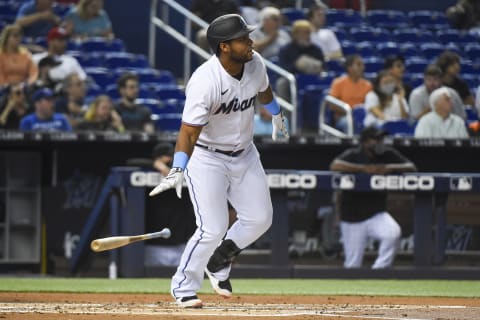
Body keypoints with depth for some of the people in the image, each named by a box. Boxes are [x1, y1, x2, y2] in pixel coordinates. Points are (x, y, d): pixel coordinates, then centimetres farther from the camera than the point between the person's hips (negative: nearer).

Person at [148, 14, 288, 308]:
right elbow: (189, 133, -35)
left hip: (244, 153, 7)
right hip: (206, 156, -7)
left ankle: (219, 262, 30)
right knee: (213, 228, -13)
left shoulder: (255, 63, -10)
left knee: (260, 219, 5)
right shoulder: (205, 82, -31)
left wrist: (277, 115, 35)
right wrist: (177, 171, -49)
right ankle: (184, 288, 8)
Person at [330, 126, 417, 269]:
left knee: (393, 232, -29)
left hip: (377, 214, 2)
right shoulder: (353, 155, -8)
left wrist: (390, 168, -20)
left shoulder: (388, 154, 2)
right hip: (352, 218, -2)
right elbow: (334, 166, -27)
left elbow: (411, 167, -2)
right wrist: (364, 168, -32)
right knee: (352, 265, 0)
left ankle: (379, 270, -16)